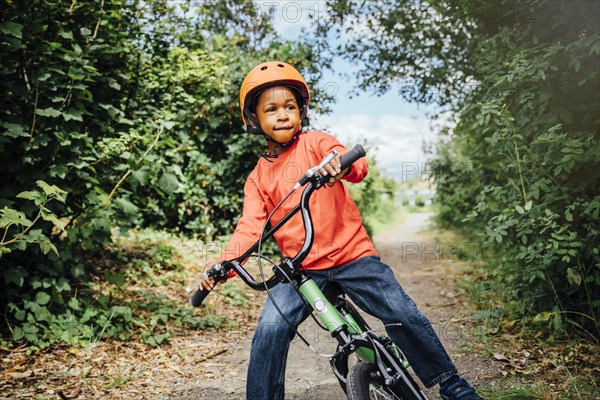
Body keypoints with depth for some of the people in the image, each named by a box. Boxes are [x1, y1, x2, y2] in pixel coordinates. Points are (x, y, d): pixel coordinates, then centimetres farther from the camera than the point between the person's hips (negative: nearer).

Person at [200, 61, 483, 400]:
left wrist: (343, 164, -41)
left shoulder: (316, 143, 2)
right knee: (269, 331, -17)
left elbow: (357, 166, -16)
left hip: (352, 255, -2)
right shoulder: (258, 177, 10)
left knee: (404, 316, -8)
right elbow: (249, 228, 1)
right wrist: (224, 264, -17)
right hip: (302, 268, 2)